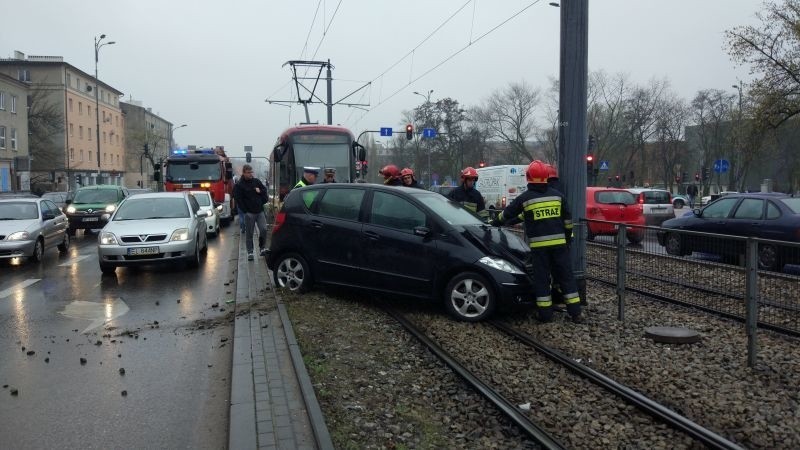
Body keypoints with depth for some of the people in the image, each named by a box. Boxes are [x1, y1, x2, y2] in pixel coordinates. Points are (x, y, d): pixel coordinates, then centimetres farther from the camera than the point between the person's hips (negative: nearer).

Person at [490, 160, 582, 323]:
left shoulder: (524, 198, -1)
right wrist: (568, 238, 22)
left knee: (541, 278, 4)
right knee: (566, 276, 8)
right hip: (559, 242, 3)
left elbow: (507, 214, 11)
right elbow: (568, 220, 11)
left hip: (539, 244, -2)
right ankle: (575, 312, 9)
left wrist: (494, 222, 28)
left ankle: (545, 313, 5)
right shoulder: (558, 195, 7)